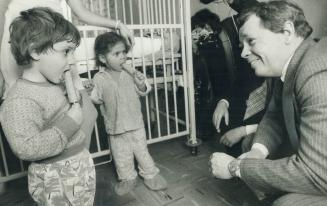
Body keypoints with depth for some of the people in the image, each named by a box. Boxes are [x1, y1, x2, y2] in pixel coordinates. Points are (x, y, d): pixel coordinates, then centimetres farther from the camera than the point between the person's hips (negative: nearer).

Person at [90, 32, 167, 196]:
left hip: (135, 121, 0)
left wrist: (141, 84, -20)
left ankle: (150, 174, 33)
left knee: (141, 150, 14)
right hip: (115, 125, 1)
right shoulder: (99, 78, -8)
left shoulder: (130, 73, -8)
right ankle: (128, 178, 37)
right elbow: (95, 99, 0)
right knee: (121, 156, 15)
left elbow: (143, 92, 0)